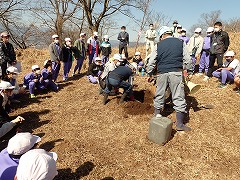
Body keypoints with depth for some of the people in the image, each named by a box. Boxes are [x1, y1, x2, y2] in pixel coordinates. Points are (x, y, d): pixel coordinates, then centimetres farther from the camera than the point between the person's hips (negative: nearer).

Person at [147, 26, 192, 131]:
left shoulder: (159, 45, 9)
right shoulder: (180, 43, 8)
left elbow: (152, 61, 10)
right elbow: (187, 60, 6)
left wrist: (150, 74, 22)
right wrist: (189, 71, 16)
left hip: (162, 73, 2)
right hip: (176, 72, -1)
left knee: (159, 96, 17)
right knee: (179, 97, 3)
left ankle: (157, 116, 29)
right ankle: (180, 124, 8)